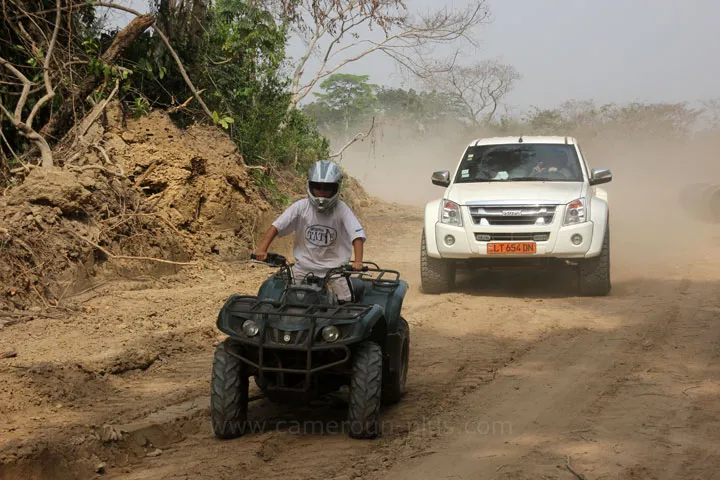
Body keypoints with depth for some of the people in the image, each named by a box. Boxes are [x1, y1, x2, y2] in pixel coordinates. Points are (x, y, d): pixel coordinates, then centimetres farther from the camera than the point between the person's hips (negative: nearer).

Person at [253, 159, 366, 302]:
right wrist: (261, 249, -22)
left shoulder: (342, 210, -9)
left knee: (346, 301, -12)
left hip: (335, 267, -1)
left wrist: (358, 261, -34)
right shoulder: (301, 207, -6)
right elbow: (276, 227, -8)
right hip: (304, 265, 1)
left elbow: (357, 236, -17)